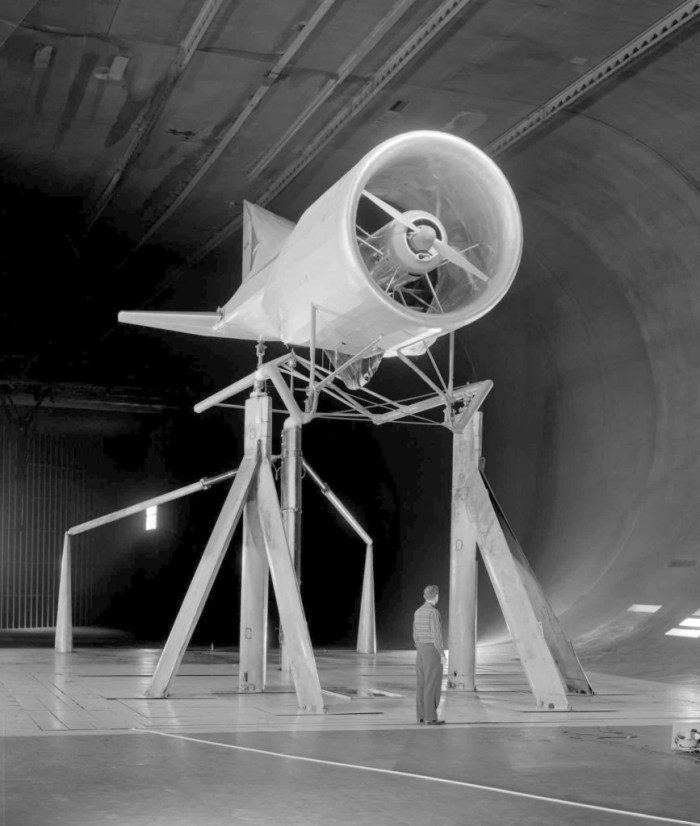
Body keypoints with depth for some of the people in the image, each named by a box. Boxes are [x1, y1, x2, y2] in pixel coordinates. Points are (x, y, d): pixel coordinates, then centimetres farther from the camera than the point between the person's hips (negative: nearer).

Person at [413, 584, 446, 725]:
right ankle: (430, 717, -4)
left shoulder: (418, 612, 9)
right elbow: (436, 635, -20)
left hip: (421, 650, 8)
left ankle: (422, 715, 12)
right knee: (433, 685, -4)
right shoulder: (433, 612, -17)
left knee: (422, 684, 10)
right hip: (433, 651, -8)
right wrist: (443, 655, -14)